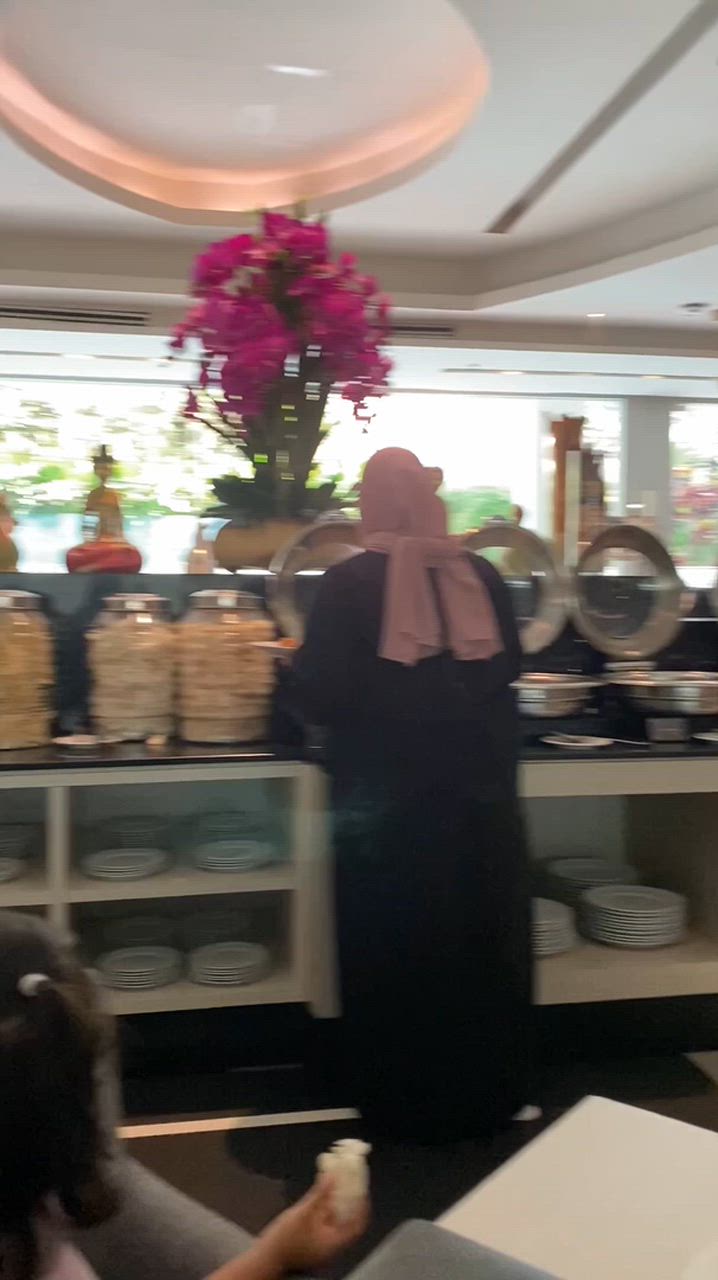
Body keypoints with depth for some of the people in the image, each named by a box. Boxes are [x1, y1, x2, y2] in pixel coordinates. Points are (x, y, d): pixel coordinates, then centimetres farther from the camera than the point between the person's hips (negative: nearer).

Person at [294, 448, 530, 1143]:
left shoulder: (347, 583, -11)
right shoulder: (480, 576, -1)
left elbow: (322, 696, -14)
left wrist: (300, 663, 7)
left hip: (386, 794, -3)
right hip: (477, 790, 3)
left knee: (398, 950, 11)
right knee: (479, 941, 17)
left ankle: (407, 1104, 24)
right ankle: (485, 1095, 31)